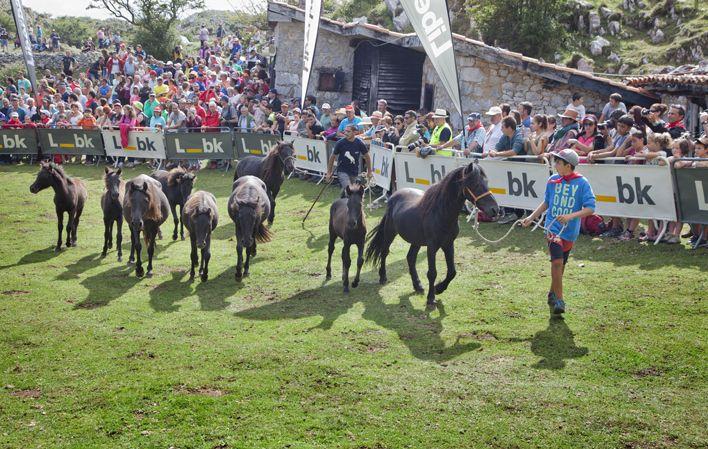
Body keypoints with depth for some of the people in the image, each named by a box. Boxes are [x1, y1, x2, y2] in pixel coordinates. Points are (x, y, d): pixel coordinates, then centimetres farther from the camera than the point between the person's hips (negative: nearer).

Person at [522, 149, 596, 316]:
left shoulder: (582, 183, -9)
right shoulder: (552, 180, 2)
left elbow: (590, 208, -13)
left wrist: (571, 216, -25)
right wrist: (531, 217, 15)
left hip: (570, 230, 0)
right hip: (553, 227, 1)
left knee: (561, 264, 13)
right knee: (557, 261, -15)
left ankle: (553, 294, 34)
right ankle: (559, 300, -10)